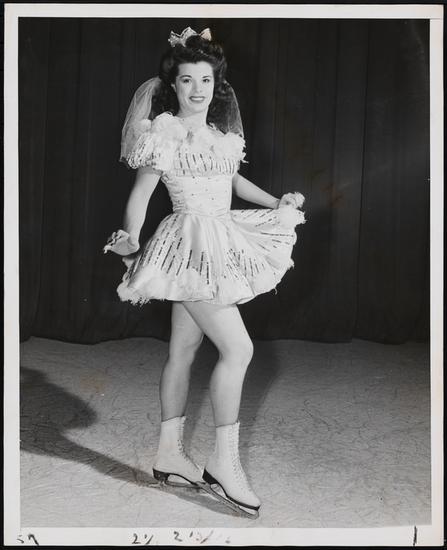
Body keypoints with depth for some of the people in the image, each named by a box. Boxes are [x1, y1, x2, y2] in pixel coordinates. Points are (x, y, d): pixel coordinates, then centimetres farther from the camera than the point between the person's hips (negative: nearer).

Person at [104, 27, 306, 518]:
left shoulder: (220, 134, 14)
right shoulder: (165, 132, -8)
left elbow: (232, 179, 29)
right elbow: (140, 192, -12)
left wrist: (277, 203, 24)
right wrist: (130, 241, -26)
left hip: (218, 245, 8)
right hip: (191, 245, -8)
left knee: (184, 349, 12)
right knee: (238, 349, -13)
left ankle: (170, 453, 24)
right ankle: (224, 464, -1)